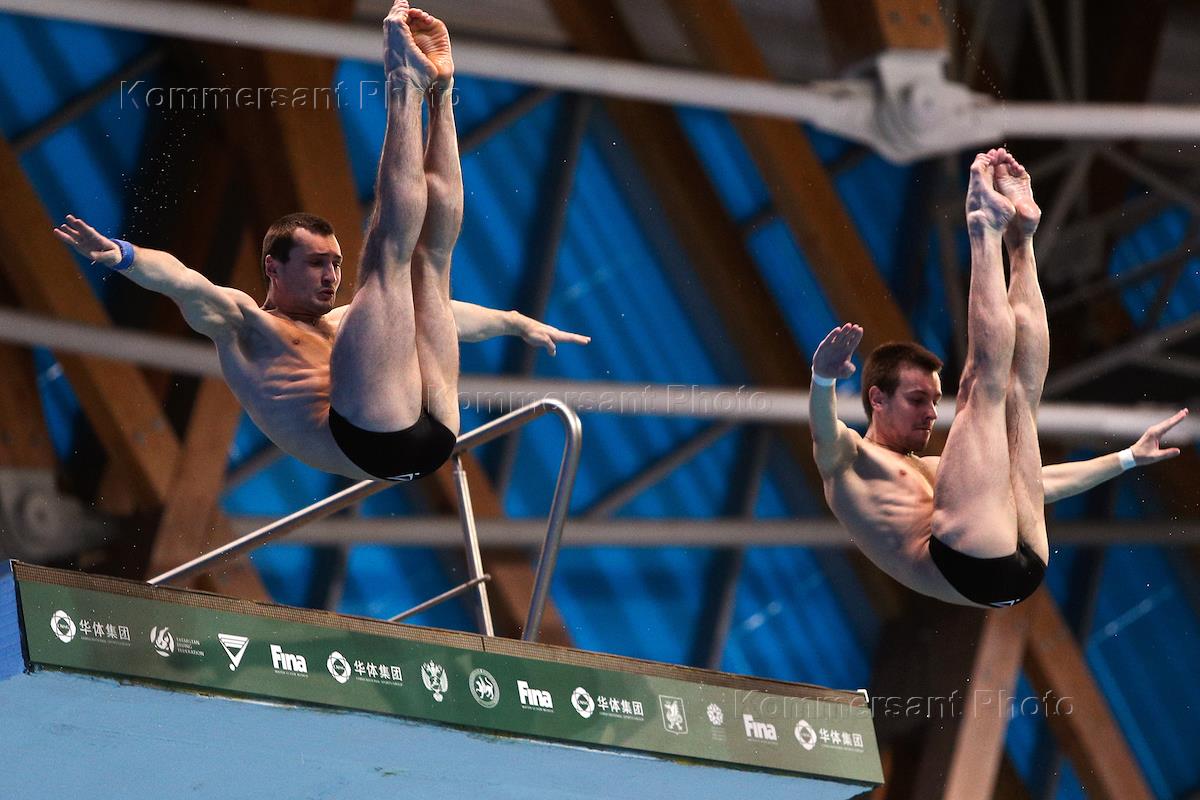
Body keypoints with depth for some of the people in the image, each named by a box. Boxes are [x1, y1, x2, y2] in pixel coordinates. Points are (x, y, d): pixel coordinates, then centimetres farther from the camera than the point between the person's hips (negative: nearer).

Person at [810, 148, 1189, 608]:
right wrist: (823, 378, -30)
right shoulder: (849, 462, 17)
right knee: (982, 383, -8)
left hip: (1023, 568, 8)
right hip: (965, 567, -8)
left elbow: (1036, 481, 46)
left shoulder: (935, 473, 40)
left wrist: (1130, 457, 48)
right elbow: (825, 433, -8)